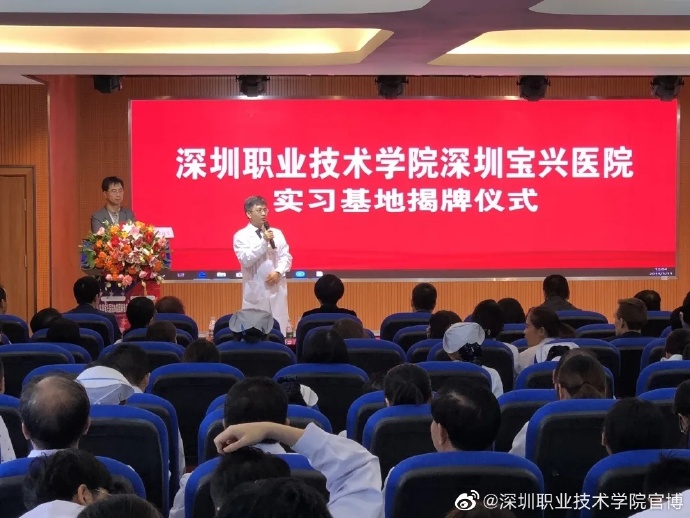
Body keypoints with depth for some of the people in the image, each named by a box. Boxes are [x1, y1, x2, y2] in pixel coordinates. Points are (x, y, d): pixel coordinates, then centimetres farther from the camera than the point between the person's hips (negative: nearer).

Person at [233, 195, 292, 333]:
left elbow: (286, 257, 7)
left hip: (277, 290, 3)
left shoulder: (277, 233, 11)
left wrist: (278, 272, -12)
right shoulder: (241, 236, 0)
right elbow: (246, 260, -12)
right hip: (256, 291, -3)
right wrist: (264, 241, -17)